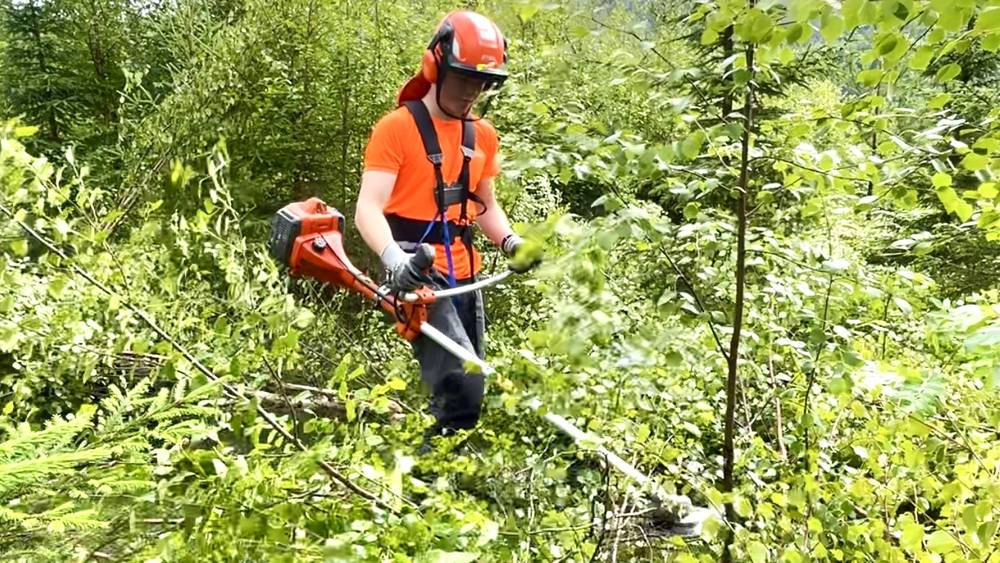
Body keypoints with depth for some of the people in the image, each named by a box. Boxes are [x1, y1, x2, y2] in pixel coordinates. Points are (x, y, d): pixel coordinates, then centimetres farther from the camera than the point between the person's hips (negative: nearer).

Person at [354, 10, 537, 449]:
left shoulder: (483, 136, 13)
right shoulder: (397, 128, -7)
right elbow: (368, 209, -15)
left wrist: (510, 242, 3)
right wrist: (394, 258, -35)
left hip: (464, 278, 7)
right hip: (417, 277, -7)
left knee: (465, 390, 10)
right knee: (462, 387, -21)